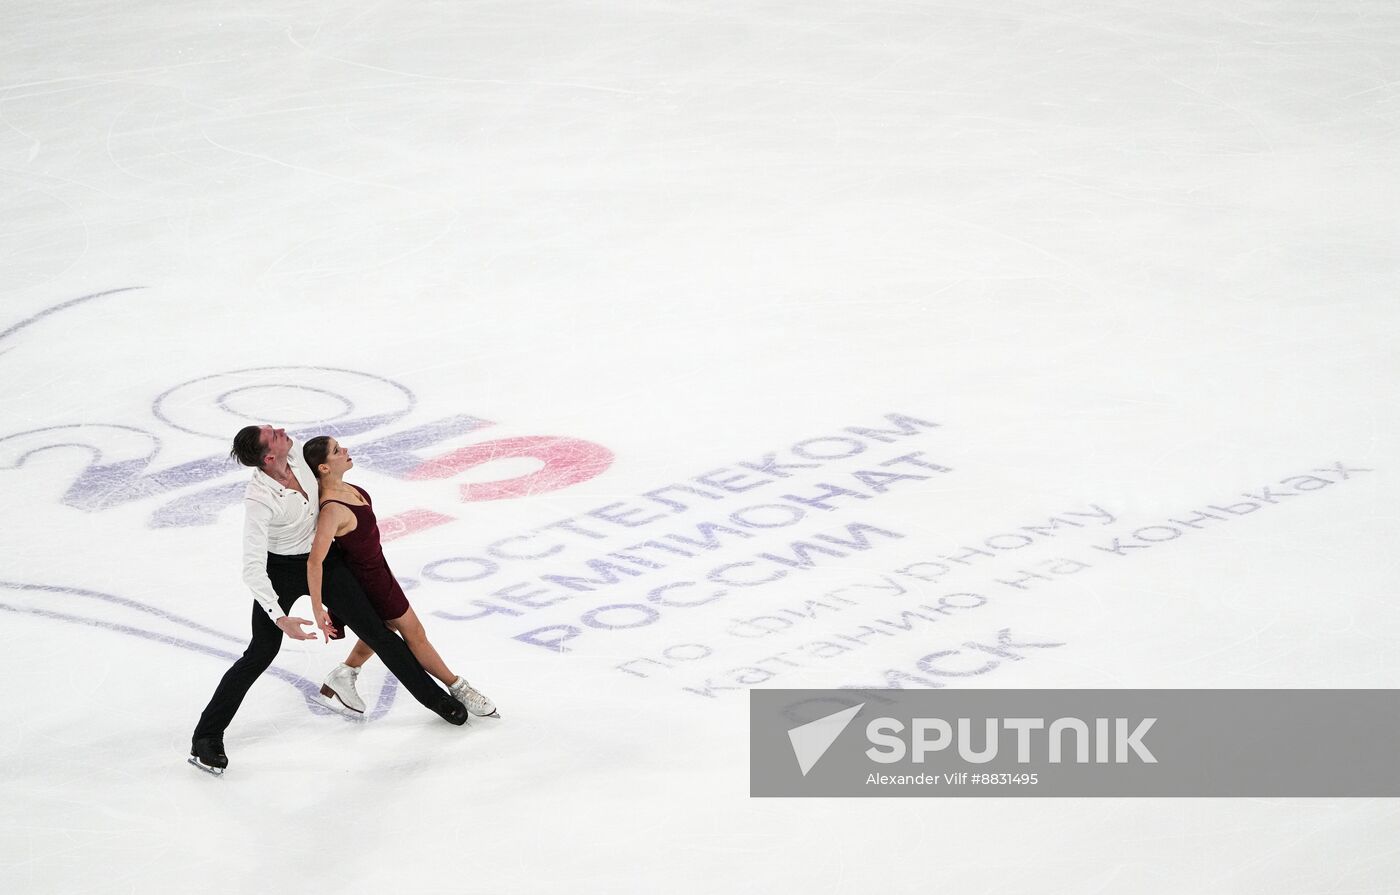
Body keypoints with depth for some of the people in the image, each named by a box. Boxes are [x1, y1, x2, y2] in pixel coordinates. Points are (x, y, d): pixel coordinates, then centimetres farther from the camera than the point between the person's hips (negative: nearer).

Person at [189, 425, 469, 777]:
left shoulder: (295, 456, -17)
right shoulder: (259, 499, -33)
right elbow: (252, 569, -33)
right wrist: (281, 619, -39)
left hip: (324, 561, 5)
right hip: (281, 572, -5)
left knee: (376, 631, 8)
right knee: (261, 654, -10)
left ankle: (435, 697, 22)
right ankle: (206, 737, -1)